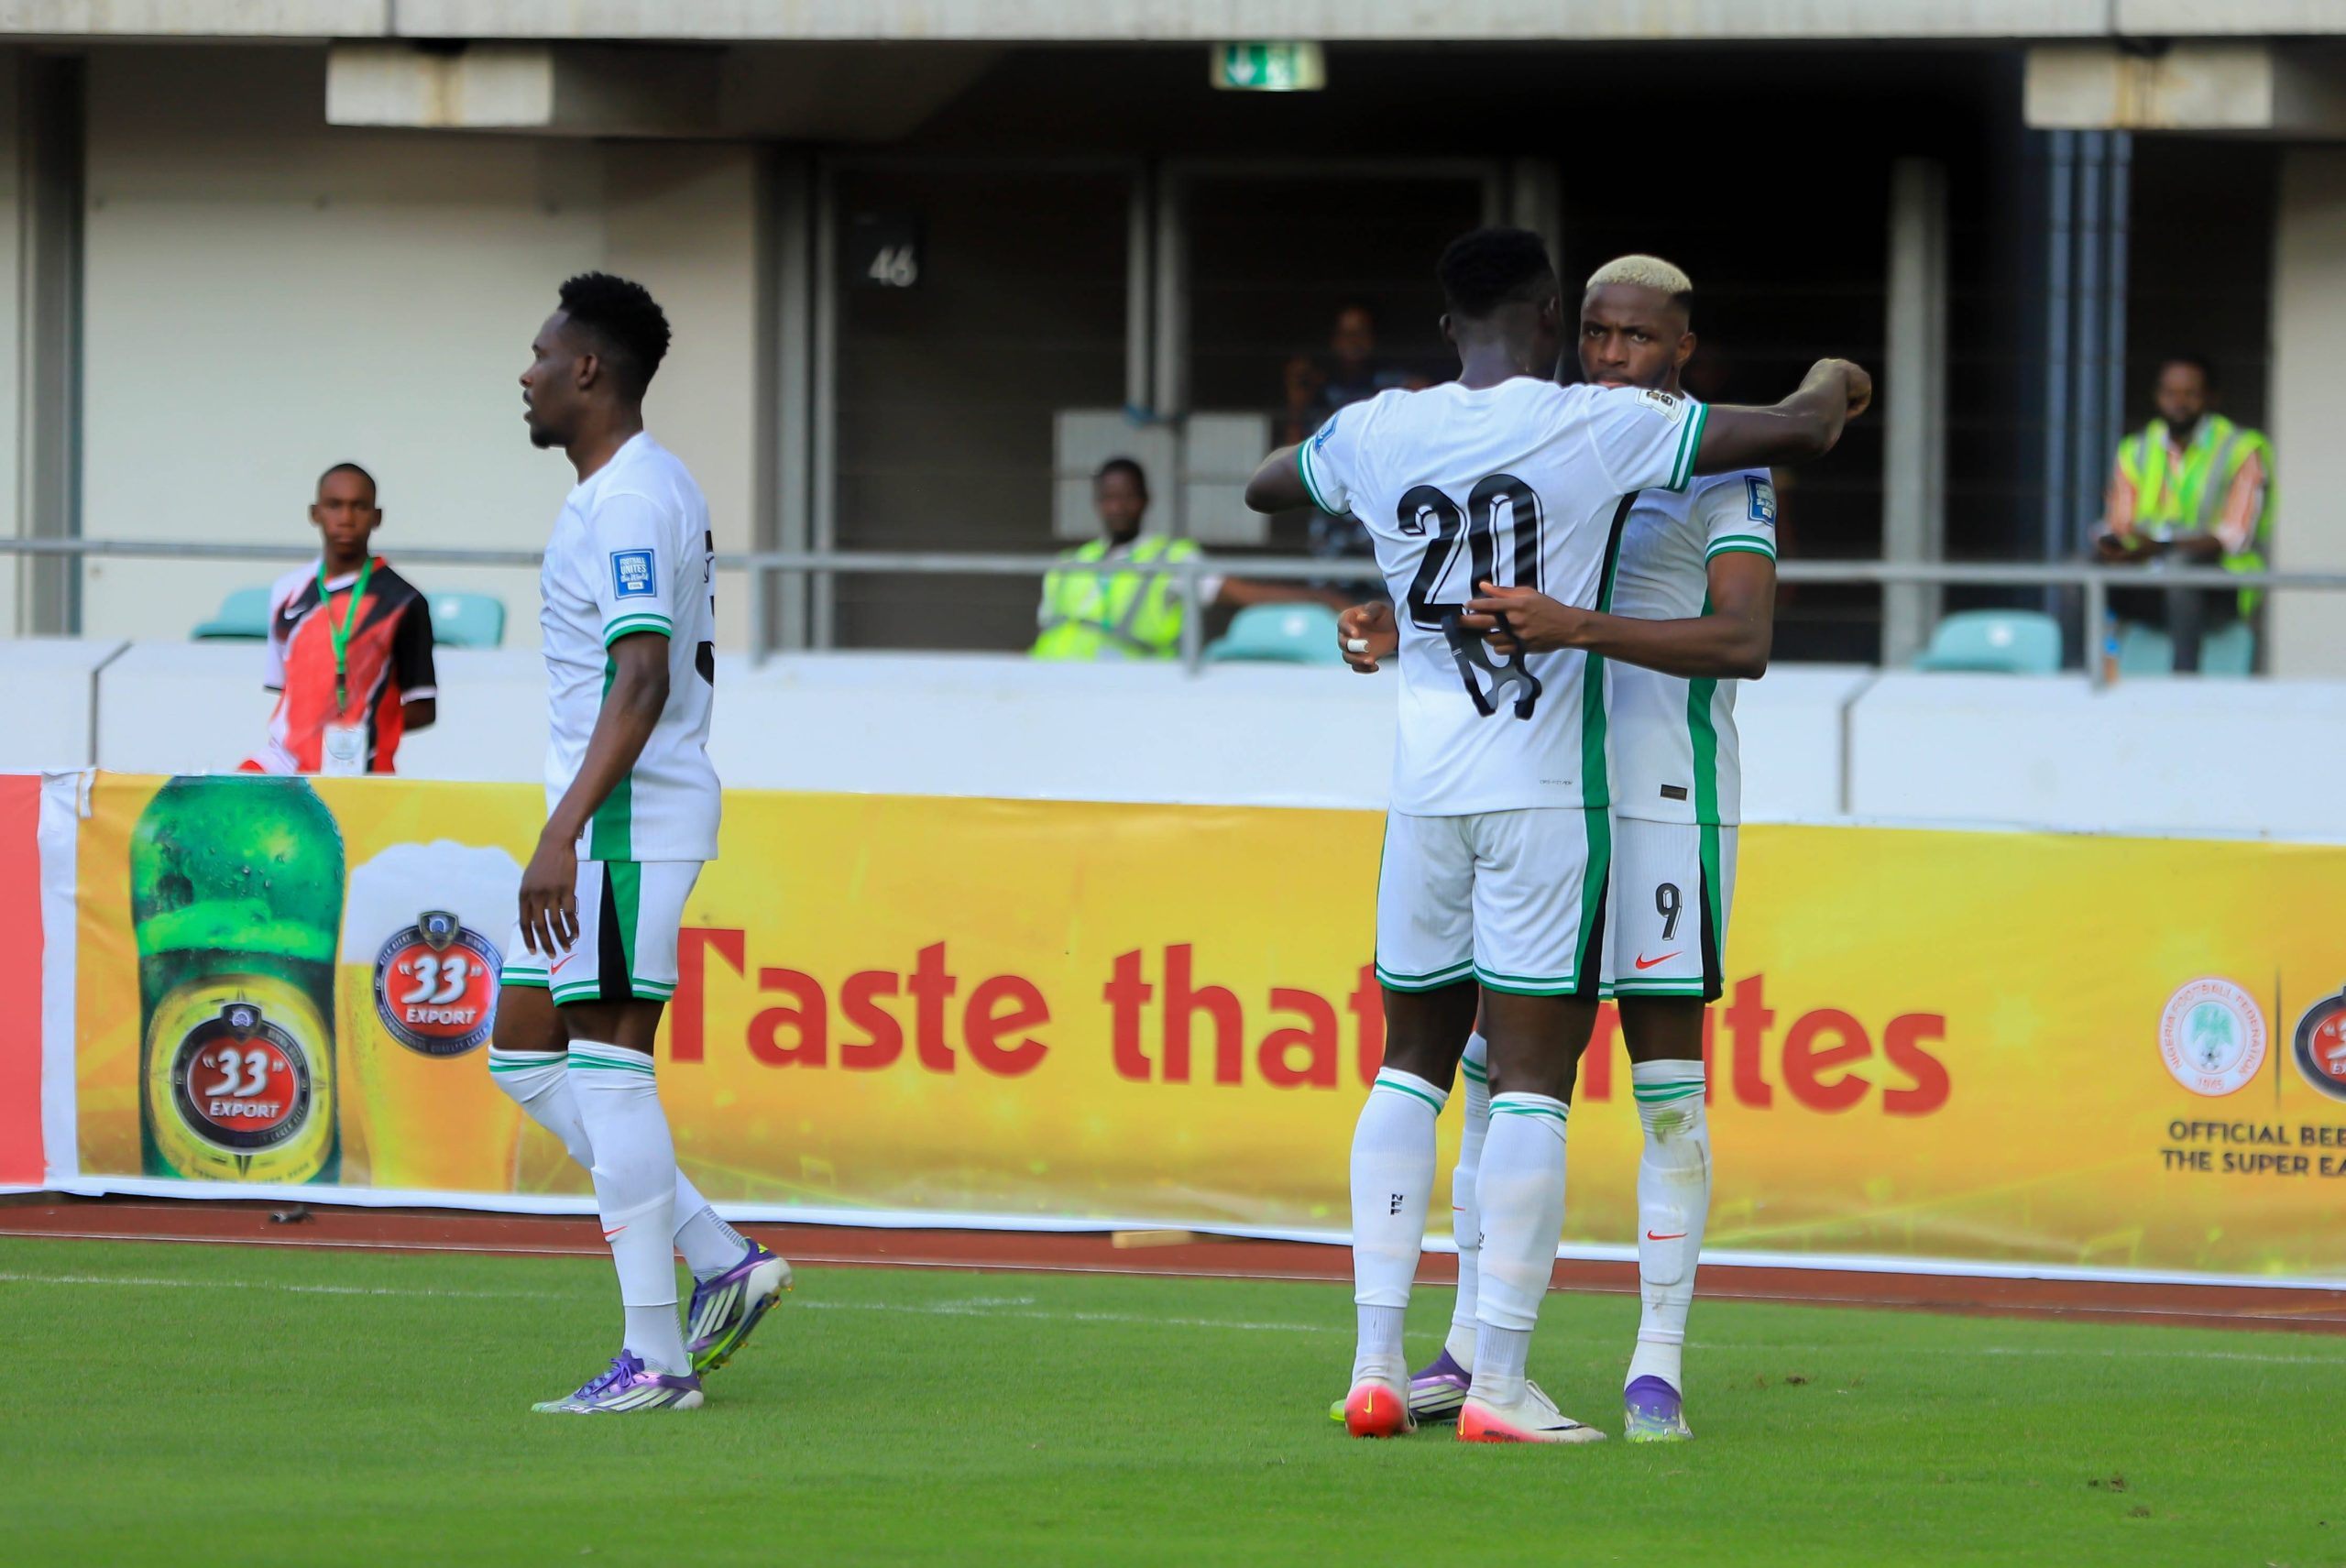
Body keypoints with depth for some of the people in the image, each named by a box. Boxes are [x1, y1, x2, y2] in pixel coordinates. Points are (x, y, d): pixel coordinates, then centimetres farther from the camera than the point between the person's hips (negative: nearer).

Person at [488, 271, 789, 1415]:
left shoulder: (629, 505, -15)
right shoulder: (656, 490, 17)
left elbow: (643, 681, -25)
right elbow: (686, 670, 23)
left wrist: (564, 830, -30)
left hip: (625, 817, -11)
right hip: (611, 820, 11)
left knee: (609, 1066, -10)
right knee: (523, 1053, 12)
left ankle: (656, 1360, -10)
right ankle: (723, 1263, 10)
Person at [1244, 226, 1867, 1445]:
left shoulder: (1378, 434, 4)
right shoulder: (1598, 428, -8)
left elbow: (1263, 485, 26)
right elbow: (1799, 432, -7)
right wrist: (1831, 383, 15)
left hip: (1424, 785, 4)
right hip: (1547, 793, -4)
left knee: (1412, 1062, 13)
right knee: (1532, 1079, -2)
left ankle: (1376, 1365, 9)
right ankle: (1497, 1383, -5)